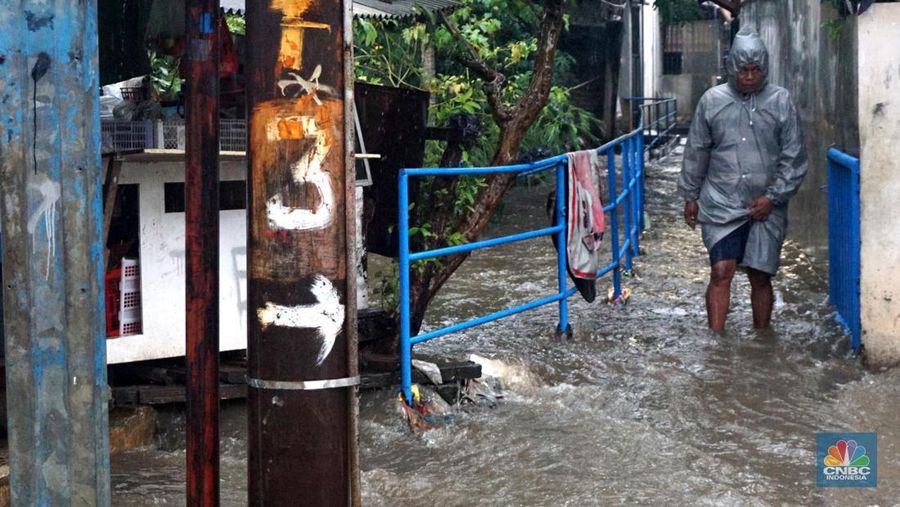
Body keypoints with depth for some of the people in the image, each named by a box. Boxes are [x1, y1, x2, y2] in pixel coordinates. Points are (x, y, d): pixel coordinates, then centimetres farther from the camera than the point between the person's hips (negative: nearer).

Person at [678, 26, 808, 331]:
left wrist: (773, 196, -7)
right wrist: (690, 195, 10)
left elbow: (793, 157, 0)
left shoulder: (781, 101, 0)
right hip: (721, 203, 0)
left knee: (761, 277, 6)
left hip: (765, 207, 0)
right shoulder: (712, 100, 2)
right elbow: (696, 152, 9)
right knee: (721, 272, -9)